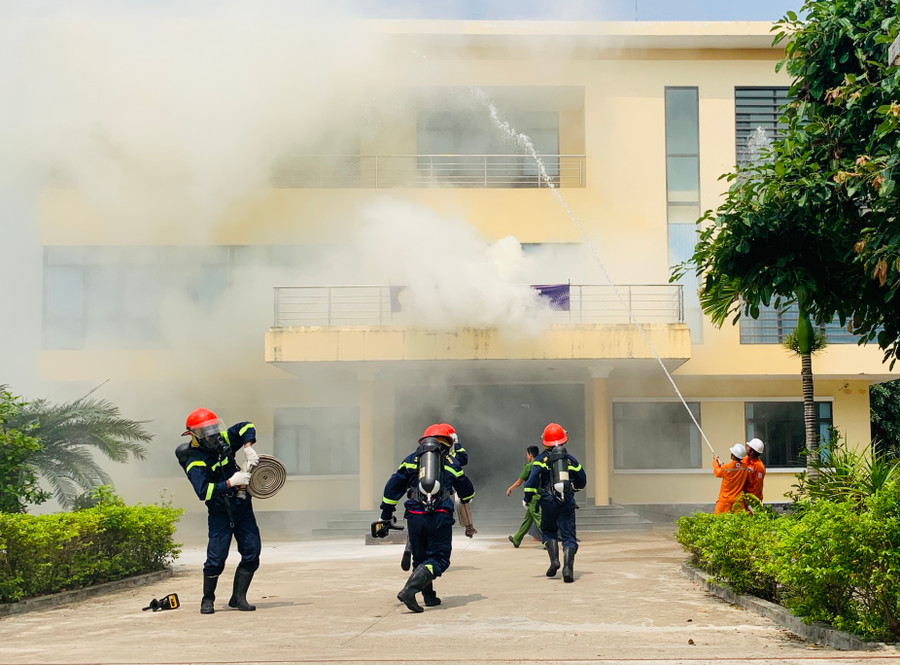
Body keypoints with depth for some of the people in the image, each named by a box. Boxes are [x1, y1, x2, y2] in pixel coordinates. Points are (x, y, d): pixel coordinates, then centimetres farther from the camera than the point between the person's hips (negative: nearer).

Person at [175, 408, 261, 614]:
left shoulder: (223, 441, 4)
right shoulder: (195, 462, -14)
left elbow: (247, 427, 9)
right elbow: (204, 492, -25)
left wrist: (248, 449, -7)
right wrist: (230, 483, -28)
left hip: (243, 508, 6)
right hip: (220, 514, -6)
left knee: (252, 553, 0)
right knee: (216, 558, -9)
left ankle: (238, 598, 9)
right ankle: (207, 600, 11)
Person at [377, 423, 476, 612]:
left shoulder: (411, 460, 17)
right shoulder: (451, 462, 16)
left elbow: (393, 487, 12)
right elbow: (467, 490, 29)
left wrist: (386, 515, 18)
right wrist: (466, 501, 53)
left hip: (415, 516, 2)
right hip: (440, 517, -2)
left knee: (420, 558, 18)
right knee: (438, 559, -3)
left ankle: (429, 596, 18)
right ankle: (409, 590, -22)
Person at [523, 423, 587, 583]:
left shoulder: (541, 459, 1)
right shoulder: (570, 459, 11)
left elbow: (533, 477, -12)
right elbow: (582, 480, 17)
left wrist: (527, 498, -4)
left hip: (549, 500, -1)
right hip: (568, 501, 1)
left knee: (548, 531, 19)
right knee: (568, 535, 2)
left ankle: (554, 560, -1)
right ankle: (568, 568, -15)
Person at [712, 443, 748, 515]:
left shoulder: (726, 467, -16)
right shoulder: (745, 467, -4)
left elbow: (718, 473, 5)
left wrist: (715, 461, 24)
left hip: (725, 499, -4)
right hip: (738, 500, 4)